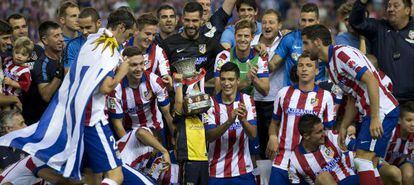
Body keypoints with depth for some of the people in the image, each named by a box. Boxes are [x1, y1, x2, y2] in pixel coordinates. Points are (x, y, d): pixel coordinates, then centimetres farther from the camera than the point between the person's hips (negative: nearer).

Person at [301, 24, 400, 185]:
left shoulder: (342, 53, -14)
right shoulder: (331, 64, 17)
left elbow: (371, 80, -23)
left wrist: (375, 118, -26)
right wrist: (343, 127, 21)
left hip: (382, 111, -10)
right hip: (369, 112, 10)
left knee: (363, 158, -16)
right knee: (369, 162, 9)